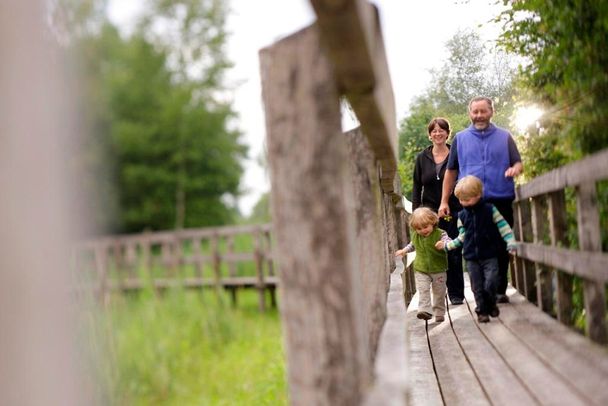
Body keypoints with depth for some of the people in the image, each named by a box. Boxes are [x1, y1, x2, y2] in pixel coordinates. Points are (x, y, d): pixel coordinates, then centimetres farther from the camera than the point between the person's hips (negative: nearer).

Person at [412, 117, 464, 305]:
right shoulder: (422, 158, 8)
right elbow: (416, 187, 10)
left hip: (453, 212, -1)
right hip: (430, 212, 1)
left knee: (454, 254, 1)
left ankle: (456, 293, 11)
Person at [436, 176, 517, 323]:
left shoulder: (490, 210, -4)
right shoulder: (462, 215, 5)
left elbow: (503, 226, -4)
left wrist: (510, 243, -14)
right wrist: (447, 245, 10)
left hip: (489, 256, -3)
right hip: (471, 258, 3)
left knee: (490, 284, -10)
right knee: (477, 287, 4)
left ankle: (491, 305, 15)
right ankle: (482, 310, 16)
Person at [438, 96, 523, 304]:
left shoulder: (504, 137, 12)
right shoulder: (460, 139, 12)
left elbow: (518, 163, 10)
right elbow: (451, 172, 12)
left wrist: (515, 169, -16)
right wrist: (444, 201, 6)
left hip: (501, 201, 0)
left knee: (501, 248, 3)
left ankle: (500, 290, 12)